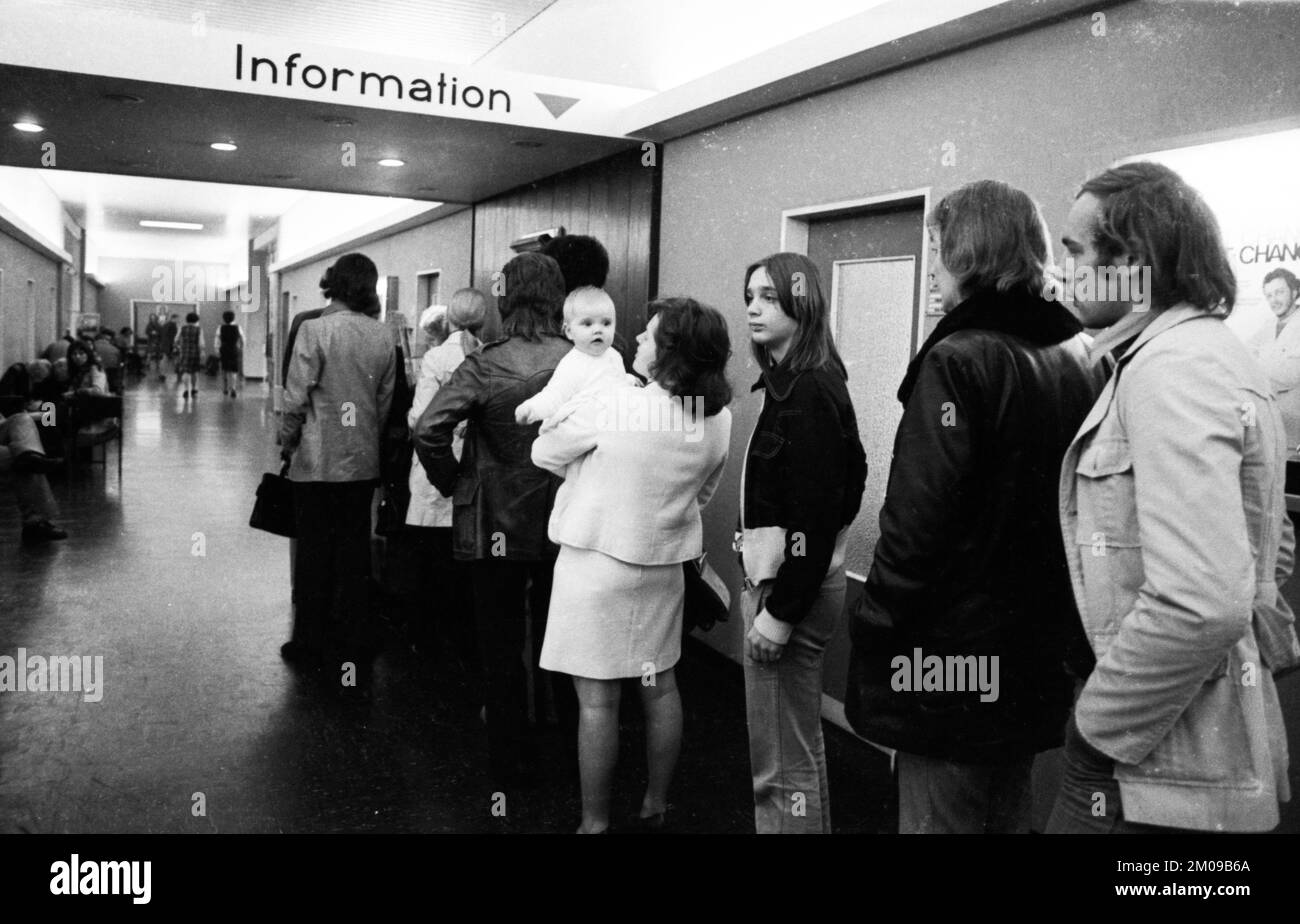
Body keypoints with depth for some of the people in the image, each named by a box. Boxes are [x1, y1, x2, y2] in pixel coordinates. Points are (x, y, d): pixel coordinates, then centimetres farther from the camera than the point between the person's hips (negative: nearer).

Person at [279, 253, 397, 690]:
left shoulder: (315, 330, -12)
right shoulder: (382, 337, -1)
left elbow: (296, 397, -11)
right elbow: (385, 400, 4)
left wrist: (287, 441, 3)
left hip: (317, 460, -3)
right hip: (363, 461, 3)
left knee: (314, 551, 9)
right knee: (354, 551, 11)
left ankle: (311, 643, 20)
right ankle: (350, 646, 17)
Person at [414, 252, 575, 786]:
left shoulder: (483, 367, -12)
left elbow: (428, 431, -21)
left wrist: (453, 483, -5)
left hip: (496, 522, -2)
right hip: (564, 522, 2)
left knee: (501, 645, 12)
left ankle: (511, 762, 23)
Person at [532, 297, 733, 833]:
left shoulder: (606, 407, -20)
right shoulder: (718, 419, -3)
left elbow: (544, 454, -4)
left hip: (597, 563, -6)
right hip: (664, 563, 6)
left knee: (597, 699, 4)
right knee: (659, 686, 18)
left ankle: (595, 822, 15)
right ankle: (656, 805, 32)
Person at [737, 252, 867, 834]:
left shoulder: (807, 391, -17)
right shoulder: (794, 382, 11)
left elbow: (814, 514, -21)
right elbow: (854, 473, 18)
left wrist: (780, 610, -20)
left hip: (790, 586, -10)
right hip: (774, 576, 10)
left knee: (781, 763, 1)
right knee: (800, 742, 22)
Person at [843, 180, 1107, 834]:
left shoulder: (959, 361, -17)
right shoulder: (1077, 361, 5)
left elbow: (917, 523, -22)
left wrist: (873, 642, -13)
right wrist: (1052, 627, 19)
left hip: (953, 659, -7)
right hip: (1036, 662, 8)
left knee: (940, 813, 6)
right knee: (1007, 814, 22)